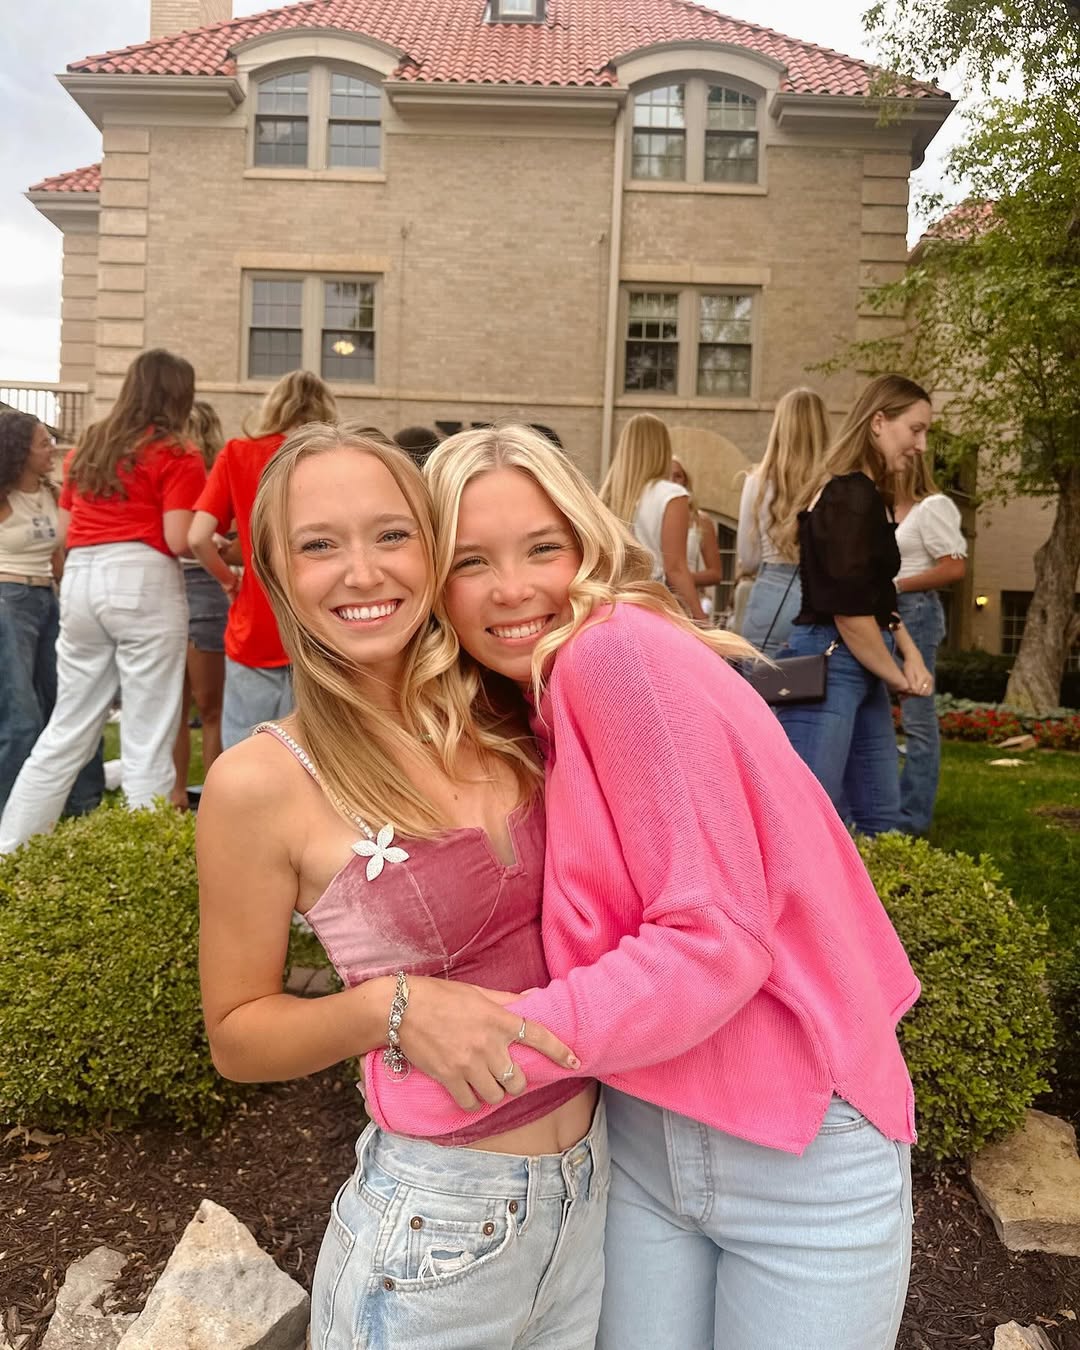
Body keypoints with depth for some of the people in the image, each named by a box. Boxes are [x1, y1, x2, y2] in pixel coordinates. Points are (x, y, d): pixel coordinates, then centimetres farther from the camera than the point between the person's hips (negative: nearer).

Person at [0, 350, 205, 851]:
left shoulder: (88, 446, 18)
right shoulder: (176, 454, -2)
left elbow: (63, 532, 19)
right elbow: (179, 540, -11)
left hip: (80, 579, 7)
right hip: (143, 583, -6)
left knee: (67, 731, 14)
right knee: (147, 740, 0)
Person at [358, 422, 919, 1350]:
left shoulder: (621, 648, -20)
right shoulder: (541, 699, 2)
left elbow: (715, 942, -25)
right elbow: (580, 926, 3)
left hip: (802, 1154, -6)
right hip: (642, 1138, 6)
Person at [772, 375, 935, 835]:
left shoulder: (868, 495, 17)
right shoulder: (849, 497, -15)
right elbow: (848, 609, -19)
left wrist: (911, 654, 6)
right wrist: (895, 675, -5)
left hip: (861, 671, 11)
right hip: (826, 666, -10)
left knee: (880, 816, 13)